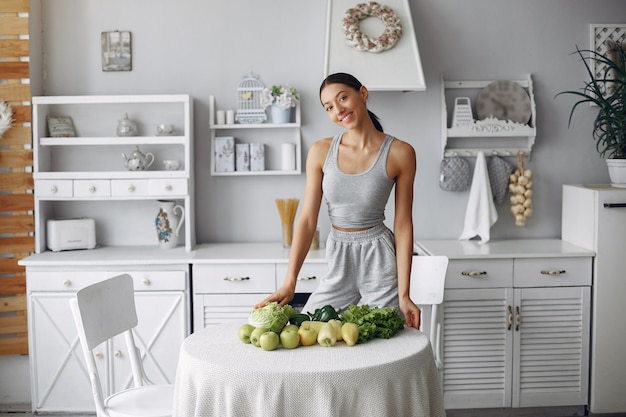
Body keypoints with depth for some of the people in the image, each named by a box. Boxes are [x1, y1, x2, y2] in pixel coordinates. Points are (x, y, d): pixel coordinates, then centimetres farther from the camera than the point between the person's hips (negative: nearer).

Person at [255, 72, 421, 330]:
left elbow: (403, 224, -8)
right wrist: (289, 283, -13)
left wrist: (404, 294, -11)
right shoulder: (321, 152, -3)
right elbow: (307, 219, -5)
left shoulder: (400, 153, -9)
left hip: (379, 258, -2)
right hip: (338, 259, 3)